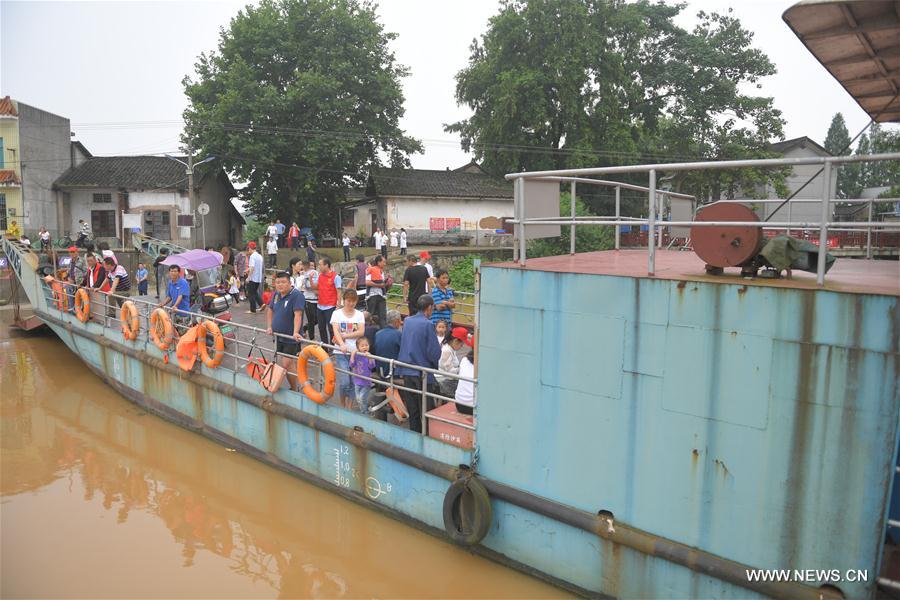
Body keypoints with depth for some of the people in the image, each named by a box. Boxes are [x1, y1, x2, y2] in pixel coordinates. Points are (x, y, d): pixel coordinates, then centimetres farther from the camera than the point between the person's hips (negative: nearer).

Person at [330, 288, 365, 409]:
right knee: (344, 381, -10)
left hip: (355, 352, 2)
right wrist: (342, 344, -28)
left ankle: (348, 406, 16)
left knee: (353, 382, 3)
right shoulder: (337, 313, 2)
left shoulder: (359, 314, 8)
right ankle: (343, 405, 13)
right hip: (341, 353, -2)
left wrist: (344, 336, -12)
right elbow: (335, 331, -12)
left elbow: (361, 332, -4)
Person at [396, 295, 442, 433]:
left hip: (406, 371, 6)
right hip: (423, 373, -6)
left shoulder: (407, 321, 4)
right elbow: (434, 352, -15)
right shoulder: (428, 324, -15)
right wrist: (435, 364, 4)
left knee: (412, 410, 15)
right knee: (427, 411, 3)